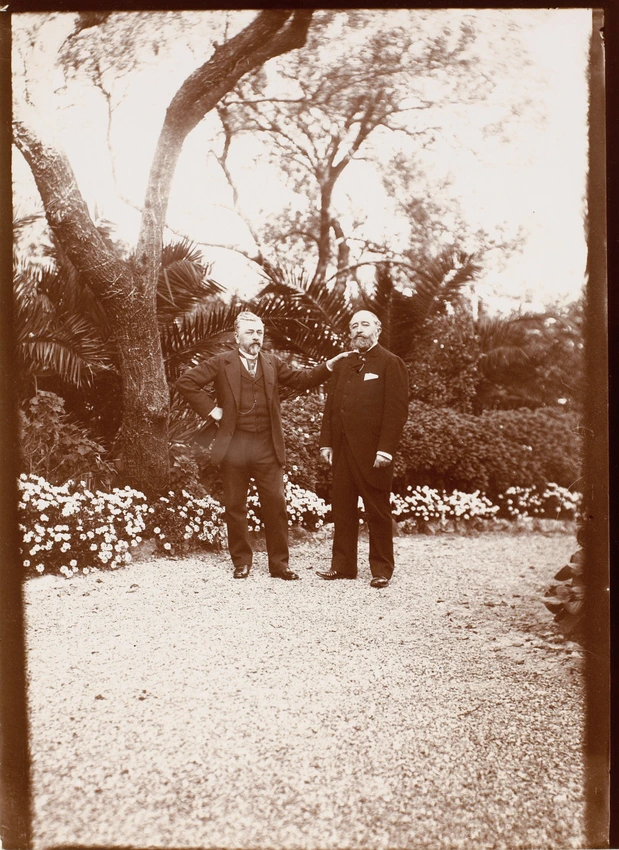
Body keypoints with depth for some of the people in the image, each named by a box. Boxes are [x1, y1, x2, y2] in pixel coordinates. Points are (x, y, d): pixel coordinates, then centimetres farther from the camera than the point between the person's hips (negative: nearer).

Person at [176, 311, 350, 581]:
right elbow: (185, 382, 0)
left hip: (267, 447, 2)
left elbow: (301, 379, 17)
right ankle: (241, 562, 21)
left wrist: (329, 365, 5)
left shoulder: (272, 363, 13)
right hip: (234, 445, -2)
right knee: (235, 507, 7)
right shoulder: (221, 363, 2)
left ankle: (279, 563, 12)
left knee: (276, 505, 1)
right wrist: (211, 409, -4)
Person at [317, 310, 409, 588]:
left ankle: (382, 569, 12)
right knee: (342, 509, 8)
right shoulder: (342, 366, 18)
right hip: (342, 449, 6)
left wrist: (386, 449, -16)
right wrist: (326, 442, 7)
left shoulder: (390, 363, -1)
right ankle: (343, 565, 17)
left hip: (372, 451, -6)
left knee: (378, 511, 3)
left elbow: (397, 409, -9)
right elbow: (330, 406, 17)